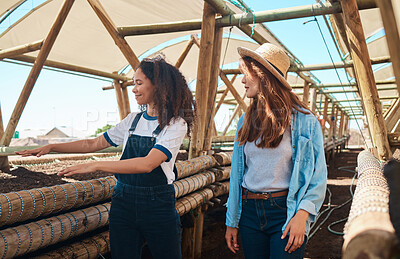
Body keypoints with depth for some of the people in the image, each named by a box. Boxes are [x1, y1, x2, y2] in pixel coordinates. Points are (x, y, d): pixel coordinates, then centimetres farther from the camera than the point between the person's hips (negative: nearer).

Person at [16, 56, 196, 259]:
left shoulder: (176, 124, -11)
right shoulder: (132, 120, 8)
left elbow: (147, 164, -24)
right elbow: (93, 144, 14)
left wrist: (95, 166, -25)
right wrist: (51, 147, 9)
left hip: (158, 205, -4)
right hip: (123, 202, 5)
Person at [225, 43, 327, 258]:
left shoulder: (305, 121, -7)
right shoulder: (246, 121, 6)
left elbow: (318, 176, -5)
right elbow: (237, 173, 8)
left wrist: (301, 215, -17)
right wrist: (232, 221, 8)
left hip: (285, 211, -4)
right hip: (250, 212, 4)